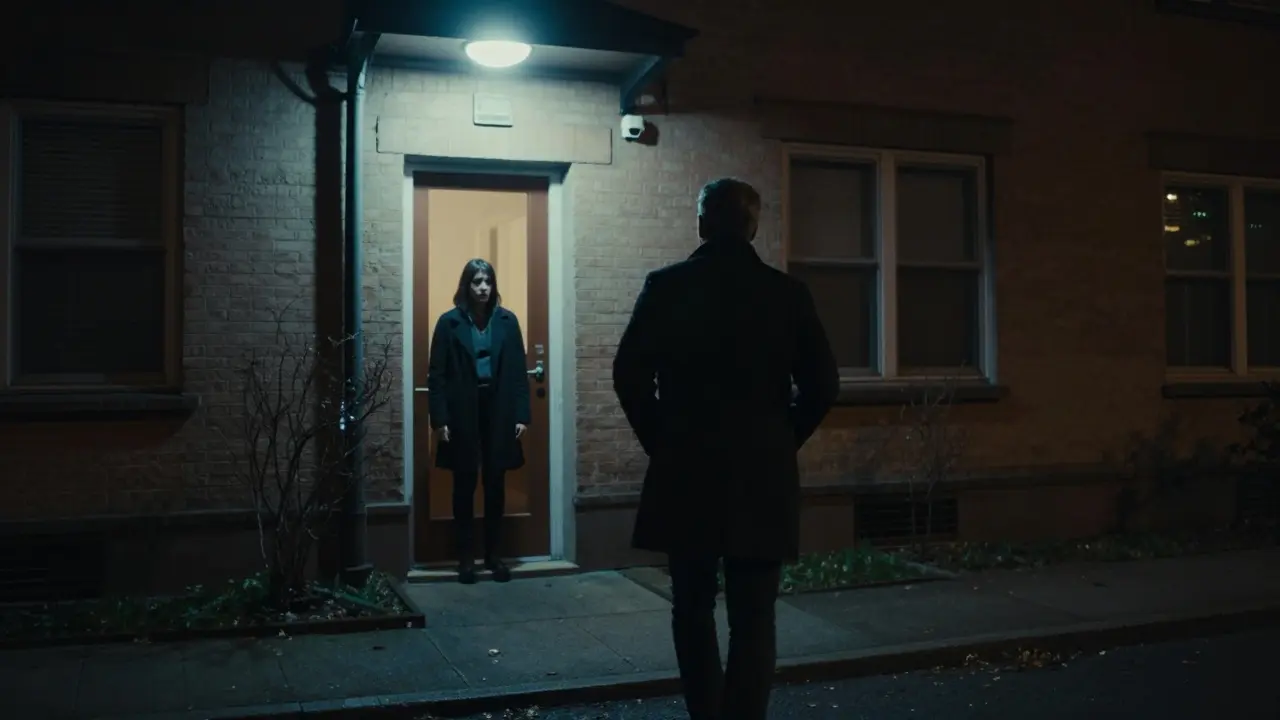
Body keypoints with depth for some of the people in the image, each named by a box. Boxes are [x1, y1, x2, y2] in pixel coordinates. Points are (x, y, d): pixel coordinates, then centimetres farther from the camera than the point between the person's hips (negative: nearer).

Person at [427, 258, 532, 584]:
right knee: (465, 485, 5)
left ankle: (494, 554, 17)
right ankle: (466, 556, 15)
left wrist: (522, 415, -2)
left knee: (495, 484, 7)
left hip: (499, 411, 2)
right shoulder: (449, 322, -1)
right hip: (462, 413, -2)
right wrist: (439, 419, -9)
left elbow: (518, 371, 4)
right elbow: (437, 375, -3)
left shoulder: (507, 321, 5)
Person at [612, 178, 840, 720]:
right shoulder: (788, 293, 0)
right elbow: (822, 385, 0)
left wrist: (661, 442, 10)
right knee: (753, 619, 4)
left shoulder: (665, 287, -1)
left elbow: (629, 375, -2)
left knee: (693, 609, 17)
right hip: (763, 476, 0)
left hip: (684, 473, 1)